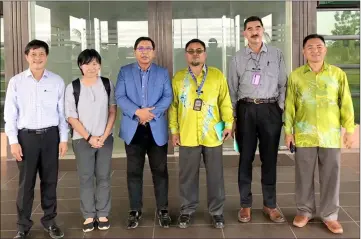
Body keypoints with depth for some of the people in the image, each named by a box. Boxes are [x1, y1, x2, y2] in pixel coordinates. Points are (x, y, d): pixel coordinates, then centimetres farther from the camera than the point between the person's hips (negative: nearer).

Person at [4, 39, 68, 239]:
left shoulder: (57, 81, 2)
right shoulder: (16, 82, 0)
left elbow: (62, 112, 5)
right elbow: (10, 114, 0)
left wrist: (64, 138, 2)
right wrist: (13, 141, -5)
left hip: (50, 135, 1)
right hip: (26, 136, -1)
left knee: (49, 180, 10)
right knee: (26, 182, 5)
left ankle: (49, 221, 24)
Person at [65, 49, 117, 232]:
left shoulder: (108, 84, 2)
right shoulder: (72, 88, -5)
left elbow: (113, 111, 3)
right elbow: (71, 117, -4)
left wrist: (104, 136, -6)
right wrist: (89, 138, -9)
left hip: (105, 139, 2)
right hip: (82, 140, -1)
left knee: (103, 177, 7)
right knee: (86, 178, 4)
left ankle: (103, 214, 17)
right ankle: (89, 216, 14)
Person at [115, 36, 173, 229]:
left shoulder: (163, 73, 9)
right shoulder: (125, 71, 7)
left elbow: (168, 96, -2)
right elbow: (119, 96, -4)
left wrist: (152, 113, -17)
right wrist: (137, 111, -18)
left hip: (157, 129, 0)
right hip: (133, 129, 0)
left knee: (160, 170, 5)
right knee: (134, 171, 5)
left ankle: (162, 209, 18)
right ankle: (135, 211, 17)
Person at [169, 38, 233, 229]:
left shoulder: (217, 75, 3)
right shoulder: (178, 78, 5)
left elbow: (225, 102, 4)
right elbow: (173, 106, 7)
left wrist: (228, 124, -4)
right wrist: (174, 130, 3)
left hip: (212, 135, 0)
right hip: (187, 135, 1)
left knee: (215, 175, 8)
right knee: (188, 175, 9)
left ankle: (216, 211, 22)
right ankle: (187, 210, 24)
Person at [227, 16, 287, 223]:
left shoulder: (276, 54, 7)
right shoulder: (238, 58, 8)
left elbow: (283, 84, 6)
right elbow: (232, 89, 7)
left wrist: (281, 109, -3)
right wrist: (232, 117, 3)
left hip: (270, 109, 0)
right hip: (246, 109, 0)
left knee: (270, 158, 5)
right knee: (246, 157, 5)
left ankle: (270, 205, 18)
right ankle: (246, 204, 17)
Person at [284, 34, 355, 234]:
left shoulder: (338, 74, 2)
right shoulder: (296, 75, 2)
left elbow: (346, 104, 4)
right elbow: (290, 105, 3)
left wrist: (349, 129, 0)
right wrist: (288, 131, 0)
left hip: (331, 135, 0)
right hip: (304, 135, 0)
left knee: (331, 176, 7)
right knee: (304, 175, 8)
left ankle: (329, 215, 21)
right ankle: (305, 211, 25)